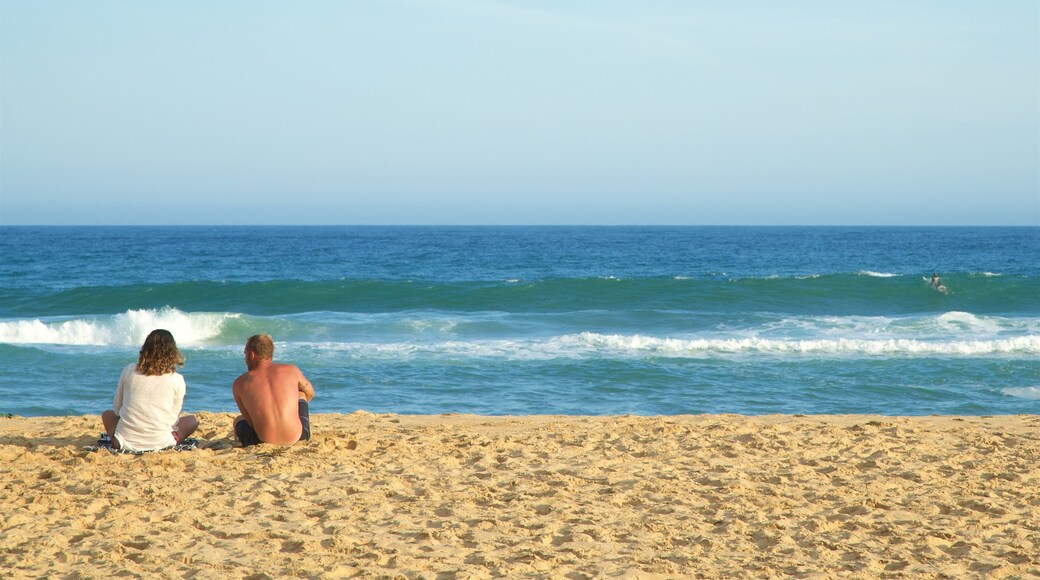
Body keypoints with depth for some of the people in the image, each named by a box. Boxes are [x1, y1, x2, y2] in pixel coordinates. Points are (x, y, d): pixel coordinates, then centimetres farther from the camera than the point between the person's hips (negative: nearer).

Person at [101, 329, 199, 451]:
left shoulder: (128, 371, 1)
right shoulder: (177, 380, -5)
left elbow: (116, 408, 10)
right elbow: (173, 418, 1)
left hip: (126, 441, 1)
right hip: (160, 443, -1)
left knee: (107, 415, 32)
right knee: (192, 420, 24)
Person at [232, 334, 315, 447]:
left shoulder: (239, 384, 3)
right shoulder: (291, 370, 4)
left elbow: (250, 421, 7)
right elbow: (310, 393, 26)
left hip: (263, 443, 0)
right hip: (297, 437, 0)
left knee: (239, 420, 36)